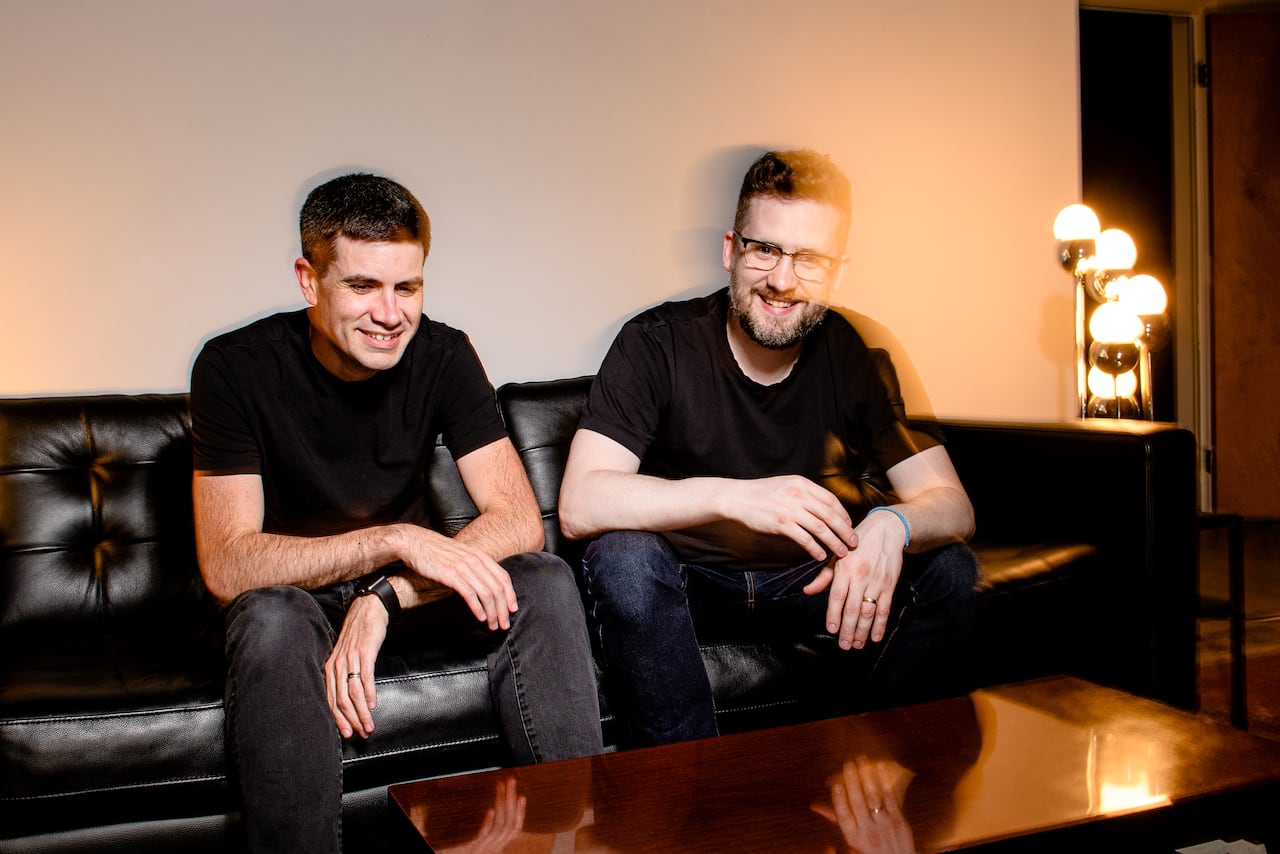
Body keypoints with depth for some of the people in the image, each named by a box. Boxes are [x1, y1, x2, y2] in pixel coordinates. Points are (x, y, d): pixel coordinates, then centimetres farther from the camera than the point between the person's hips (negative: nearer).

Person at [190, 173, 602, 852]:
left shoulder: (442, 356, -11)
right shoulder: (235, 368, -19)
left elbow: (519, 518, -18)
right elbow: (226, 566, -25)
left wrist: (385, 597, -31)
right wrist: (397, 540, -36)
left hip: (408, 591, 3)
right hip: (287, 596, -2)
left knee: (545, 580, -24)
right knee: (272, 622, -37)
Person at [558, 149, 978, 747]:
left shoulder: (851, 353, -6)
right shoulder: (656, 343, -14)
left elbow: (951, 504, -8)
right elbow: (579, 505, -25)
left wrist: (890, 526, -33)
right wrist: (732, 496, -39)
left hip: (809, 585, 3)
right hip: (690, 583, -3)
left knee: (948, 569, -18)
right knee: (621, 557, -33)